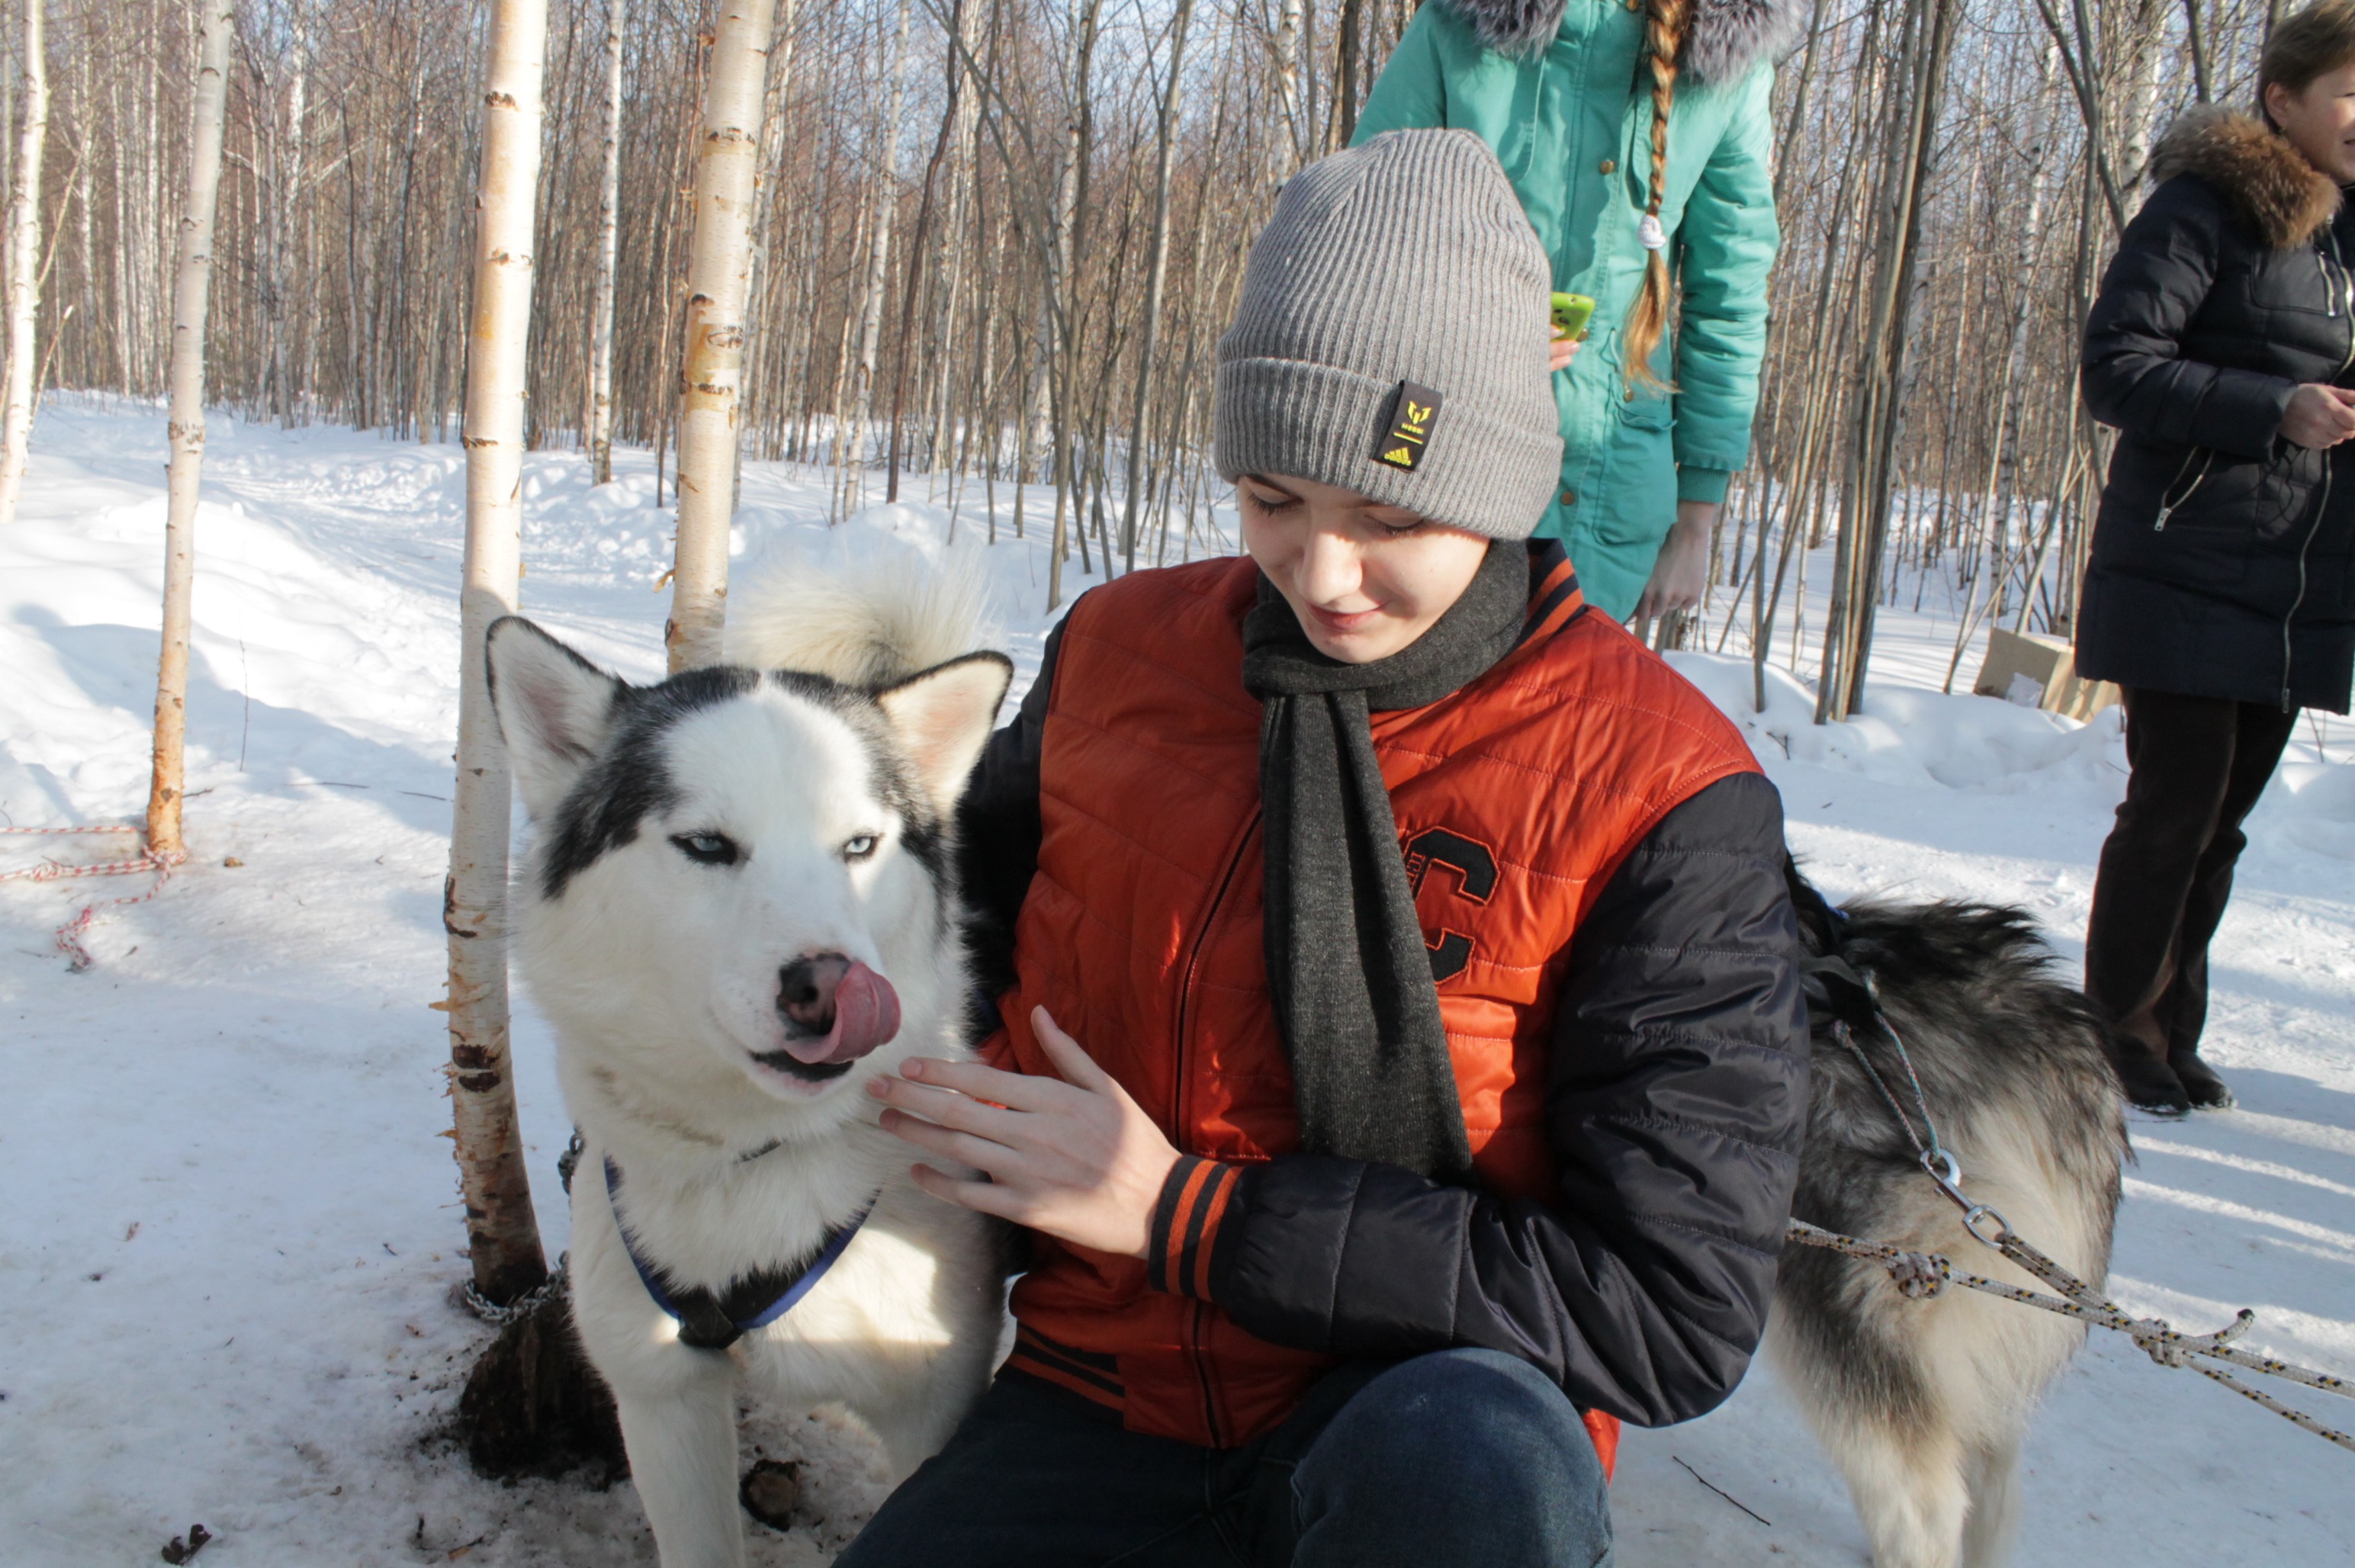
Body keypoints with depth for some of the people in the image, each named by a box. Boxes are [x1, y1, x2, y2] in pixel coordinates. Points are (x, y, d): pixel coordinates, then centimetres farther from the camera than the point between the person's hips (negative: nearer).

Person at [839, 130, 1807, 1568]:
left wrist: (1183, 1213, -19)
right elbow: (981, 910, 20)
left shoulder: (1664, 796, -14)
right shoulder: (1119, 647, 0)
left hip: (1426, 1408, -2)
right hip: (1105, 1394, 3)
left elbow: (1676, 1312, -16)